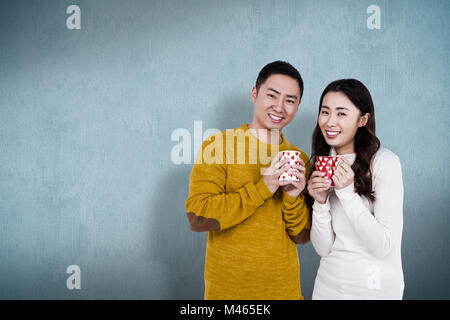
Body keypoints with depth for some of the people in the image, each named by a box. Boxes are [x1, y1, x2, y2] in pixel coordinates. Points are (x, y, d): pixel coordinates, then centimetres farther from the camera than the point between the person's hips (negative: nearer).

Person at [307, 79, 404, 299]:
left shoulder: (385, 162, -14)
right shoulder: (322, 165, 1)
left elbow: (384, 246, -18)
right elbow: (323, 249, -3)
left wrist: (347, 192, -22)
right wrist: (320, 202, -18)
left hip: (376, 287, -5)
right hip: (328, 283, 5)